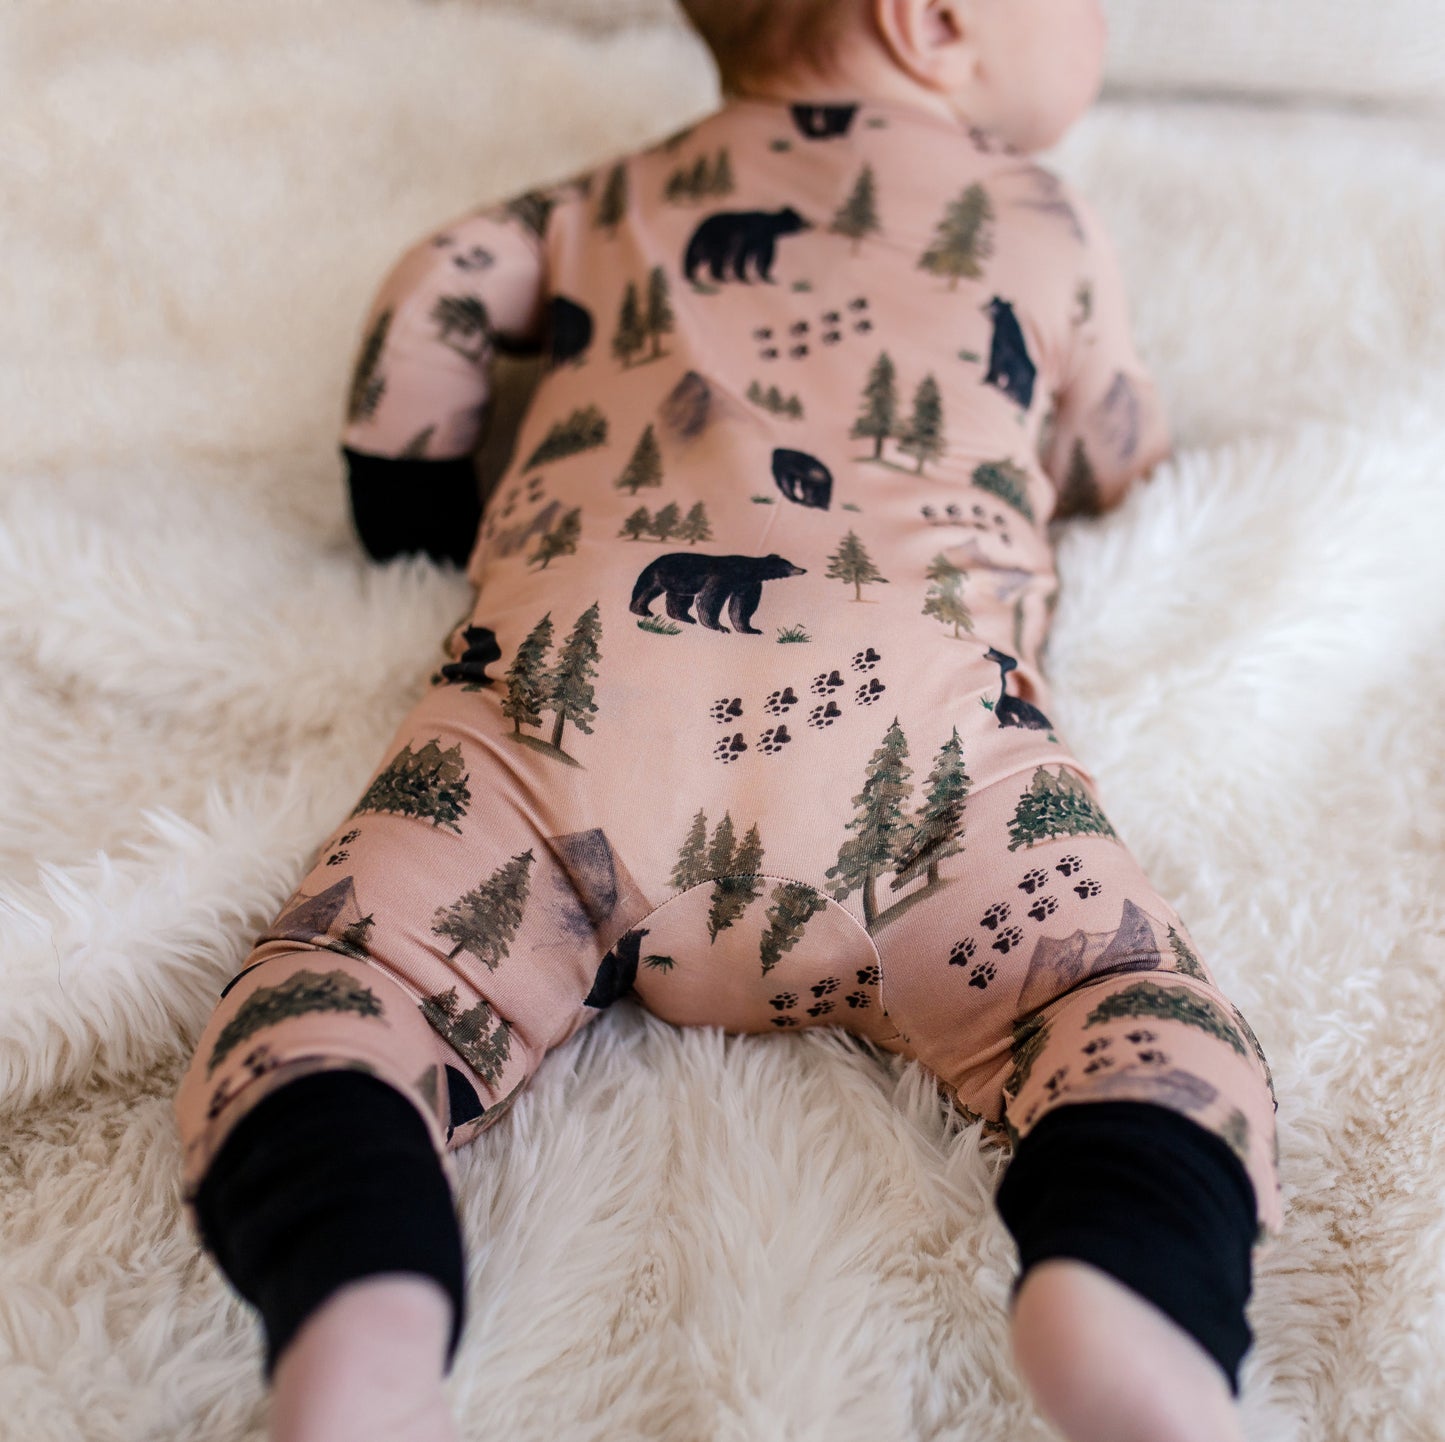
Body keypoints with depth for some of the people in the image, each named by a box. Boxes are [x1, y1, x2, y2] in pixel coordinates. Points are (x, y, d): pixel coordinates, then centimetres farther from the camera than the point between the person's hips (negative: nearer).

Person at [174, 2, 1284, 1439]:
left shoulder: (616, 197, 35)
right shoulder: (1042, 223, 29)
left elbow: (441, 283, 25)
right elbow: (1123, 465, 41)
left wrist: (421, 517, 38)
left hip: (561, 672, 2)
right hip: (909, 706, -1)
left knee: (336, 988, -1)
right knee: (1146, 1006, -3)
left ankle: (359, 1320, -34)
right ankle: (1124, 1301, -36)